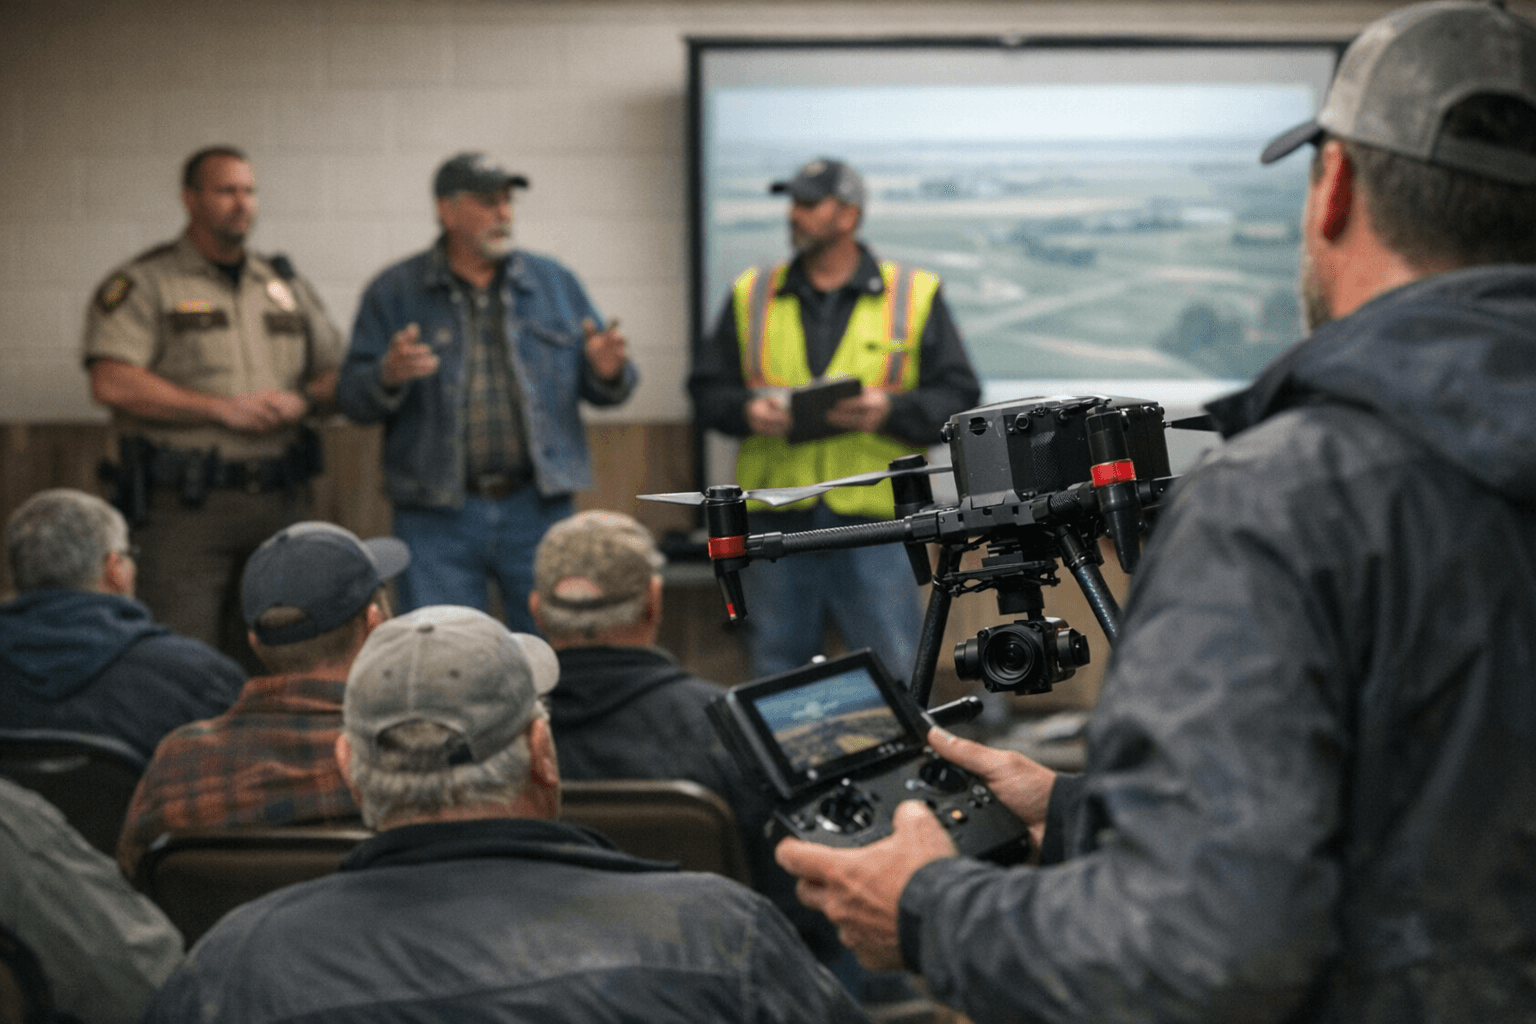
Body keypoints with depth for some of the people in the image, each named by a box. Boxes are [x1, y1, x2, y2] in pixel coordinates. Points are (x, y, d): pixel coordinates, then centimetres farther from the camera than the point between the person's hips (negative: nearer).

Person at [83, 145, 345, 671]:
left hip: (281, 503, 5)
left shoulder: (289, 287, 17)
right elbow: (112, 384, -13)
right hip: (186, 504, -5)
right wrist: (223, 409, -14)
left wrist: (301, 401, -4)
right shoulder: (143, 285, 0)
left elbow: (337, 376, 21)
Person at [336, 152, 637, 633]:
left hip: (537, 509, 2)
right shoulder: (394, 292, 3)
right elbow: (353, 398, 0)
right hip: (436, 516, -2)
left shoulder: (555, 283, 10)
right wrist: (388, 377, -22)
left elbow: (600, 390, 12)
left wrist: (609, 373, -11)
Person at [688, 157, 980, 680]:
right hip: (776, 518, 3)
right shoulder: (752, 295, 13)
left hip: (874, 518, -2)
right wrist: (746, 410, -8)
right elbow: (706, 389, 14)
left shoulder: (915, 295, 6)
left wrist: (890, 410, -16)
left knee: (891, 673, -3)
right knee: (775, 672, 8)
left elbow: (958, 395, 2)